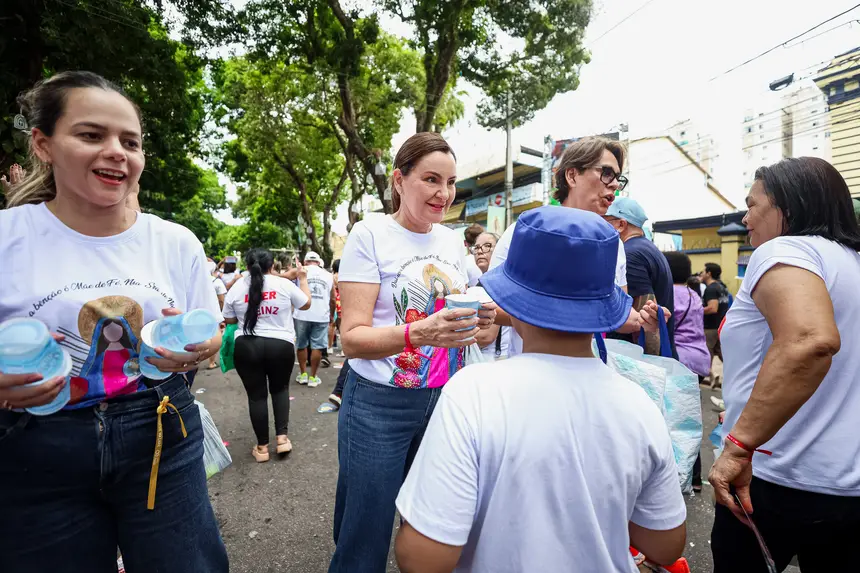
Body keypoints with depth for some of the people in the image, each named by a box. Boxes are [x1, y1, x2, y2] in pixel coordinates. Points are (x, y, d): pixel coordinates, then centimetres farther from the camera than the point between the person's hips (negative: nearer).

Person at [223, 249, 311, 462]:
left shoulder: (237, 287, 3)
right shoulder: (284, 284, -3)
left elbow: (229, 320, 11)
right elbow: (306, 303, 10)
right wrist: (303, 279, 23)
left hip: (246, 347, 1)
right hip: (281, 345, -1)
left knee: (256, 395, 10)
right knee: (280, 389, 19)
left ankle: (262, 447, 18)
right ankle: (282, 437, 11)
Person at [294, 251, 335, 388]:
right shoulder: (328, 275, 12)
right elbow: (332, 299, 13)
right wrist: (331, 314, 25)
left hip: (303, 314, 0)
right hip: (322, 315, 1)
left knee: (301, 345, 14)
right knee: (317, 346, 5)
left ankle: (303, 374, 19)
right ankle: (313, 377, 10)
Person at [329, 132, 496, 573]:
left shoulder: (452, 240, 7)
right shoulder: (370, 234, -10)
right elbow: (352, 338, -16)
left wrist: (479, 320, -8)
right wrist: (418, 333, -33)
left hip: (445, 399, 5)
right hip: (380, 404, -4)